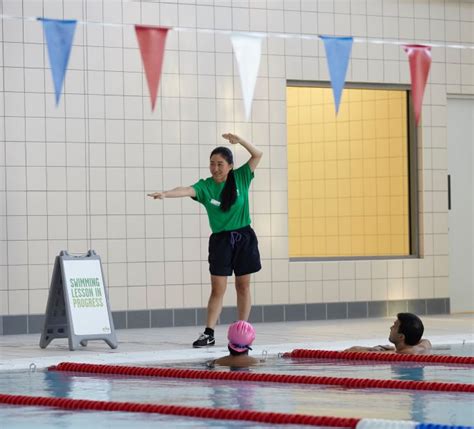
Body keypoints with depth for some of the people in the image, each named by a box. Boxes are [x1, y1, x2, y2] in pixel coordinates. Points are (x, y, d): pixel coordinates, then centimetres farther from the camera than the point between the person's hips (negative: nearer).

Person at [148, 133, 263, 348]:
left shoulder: (240, 178, -2)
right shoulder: (205, 186, -6)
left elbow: (257, 155, -4)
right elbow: (186, 190, -24)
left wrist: (239, 140, -16)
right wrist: (165, 193, -43)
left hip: (244, 238, 1)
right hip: (220, 240, -1)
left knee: (243, 286, 6)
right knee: (217, 289, -3)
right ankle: (208, 333, -2)